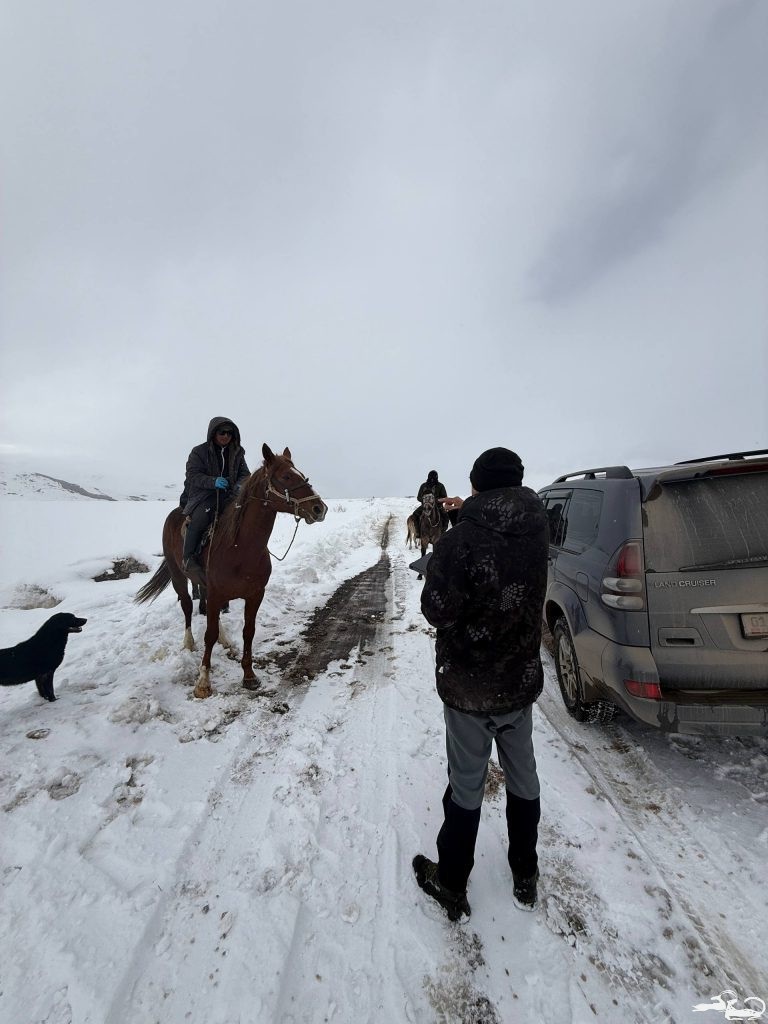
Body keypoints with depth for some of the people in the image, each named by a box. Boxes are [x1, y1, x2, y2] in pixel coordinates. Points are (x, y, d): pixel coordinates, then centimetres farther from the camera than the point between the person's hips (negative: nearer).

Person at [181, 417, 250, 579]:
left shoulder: (237, 452, 12)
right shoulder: (199, 452, 1)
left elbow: (244, 474, 13)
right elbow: (192, 475, -7)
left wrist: (240, 485, -11)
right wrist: (213, 482, -25)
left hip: (228, 496, 4)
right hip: (203, 495, -3)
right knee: (199, 518, -33)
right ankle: (188, 559, -19)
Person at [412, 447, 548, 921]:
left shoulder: (462, 538, -25)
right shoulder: (536, 533, -7)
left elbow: (437, 610, -20)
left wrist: (438, 564, -2)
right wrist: (468, 511, 14)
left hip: (468, 684, -4)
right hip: (521, 681, 5)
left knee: (467, 785, 15)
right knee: (523, 777, 24)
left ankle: (452, 886, 38)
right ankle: (525, 877, 47)